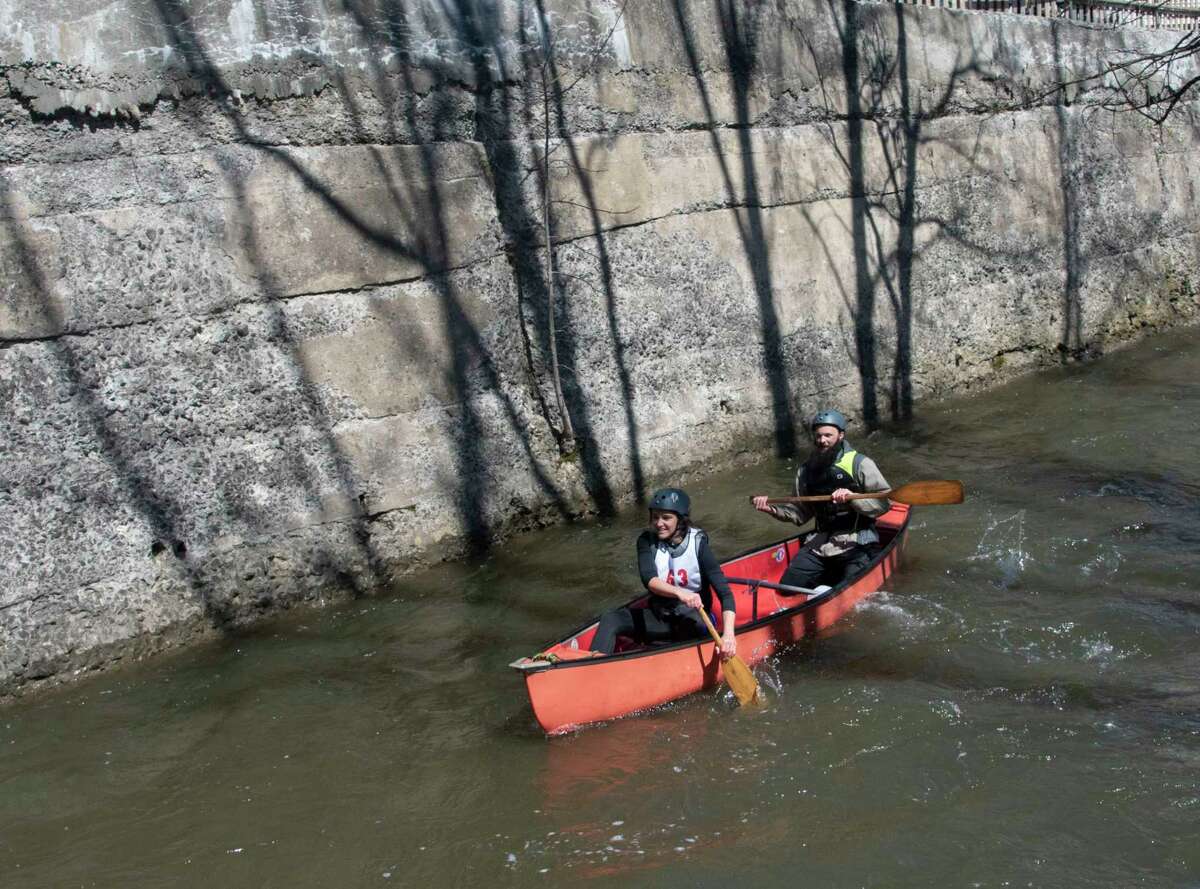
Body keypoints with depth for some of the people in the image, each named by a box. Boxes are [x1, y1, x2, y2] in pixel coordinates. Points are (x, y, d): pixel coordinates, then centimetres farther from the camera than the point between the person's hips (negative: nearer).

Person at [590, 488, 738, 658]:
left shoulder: (697, 544, -14)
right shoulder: (647, 540, -6)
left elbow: (725, 592, -21)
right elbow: (649, 579, -23)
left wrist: (728, 634, -38)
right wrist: (678, 592, -45)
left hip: (694, 618, -2)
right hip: (659, 618, 3)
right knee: (610, 621, -20)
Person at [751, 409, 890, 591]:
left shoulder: (859, 463, -6)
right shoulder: (806, 470, 9)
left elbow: (884, 502, -12)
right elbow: (801, 512, 16)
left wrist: (852, 497, -26)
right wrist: (773, 508, 0)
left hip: (857, 543, -5)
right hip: (819, 543, 5)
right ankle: (832, 576, 16)